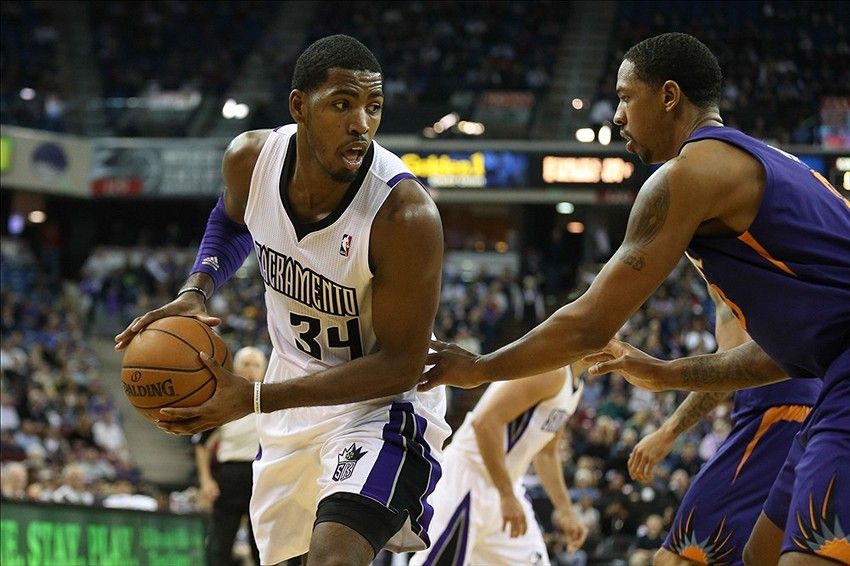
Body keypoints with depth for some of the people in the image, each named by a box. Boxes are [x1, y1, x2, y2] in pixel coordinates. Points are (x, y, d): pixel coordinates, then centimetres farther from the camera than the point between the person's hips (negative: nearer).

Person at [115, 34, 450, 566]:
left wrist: (254, 399, -30)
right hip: (295, 391, 6)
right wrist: (195, 291, -9)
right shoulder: (251, 159, -15)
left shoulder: (405, 215, -31)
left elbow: (400, 366, -26)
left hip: (381, 401, -6)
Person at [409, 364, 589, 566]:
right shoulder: (551, 370, -20)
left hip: (503, 482, 10)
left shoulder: (574, 386, 12)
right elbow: (485, 422, -28)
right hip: (468, 479, -10)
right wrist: (507, 496, -27)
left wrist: (565, 511, 21)